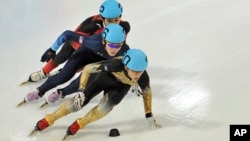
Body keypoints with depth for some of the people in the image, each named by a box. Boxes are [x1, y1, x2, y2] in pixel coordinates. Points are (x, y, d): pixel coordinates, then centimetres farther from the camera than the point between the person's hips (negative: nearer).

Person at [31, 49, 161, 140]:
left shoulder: (143, 78, -34)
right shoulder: (115, 64, -43)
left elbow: (146, 93, -10)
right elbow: (87, 68, -30)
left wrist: (149, 115, 1)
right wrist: (80, 91, -37)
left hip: (121, 86, 2)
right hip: (105, 76, -1)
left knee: (107, 105, -28)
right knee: (78, 102, -11)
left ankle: (80, 123, -2)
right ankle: (49, 119, 15)